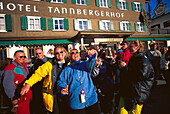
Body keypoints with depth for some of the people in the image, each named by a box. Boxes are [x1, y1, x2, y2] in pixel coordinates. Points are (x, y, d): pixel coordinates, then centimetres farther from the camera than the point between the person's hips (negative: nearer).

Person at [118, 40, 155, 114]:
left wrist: (125, 67, -20)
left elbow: (141, 74, -26)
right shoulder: (133, 58, 14)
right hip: (126, 91, 8)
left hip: (137, 93, -8)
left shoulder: (143, 59, -12)